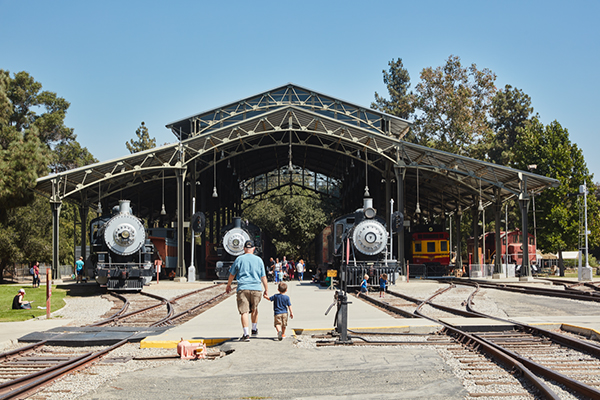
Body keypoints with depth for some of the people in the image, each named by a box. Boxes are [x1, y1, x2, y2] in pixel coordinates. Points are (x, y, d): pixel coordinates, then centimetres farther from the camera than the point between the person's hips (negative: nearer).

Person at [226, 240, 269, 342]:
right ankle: (254, 329, 32)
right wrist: (266, 290, 16)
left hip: (243, 288, -2)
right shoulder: (259, 260, 5)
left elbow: (232, 274, 10)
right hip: (256, 288, 2)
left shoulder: (239, 259, 3)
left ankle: (246, 334, -11)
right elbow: (263, 277, 8)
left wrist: (228, 285, 25)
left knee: (244, 311, -4)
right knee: (254, 309, 22)